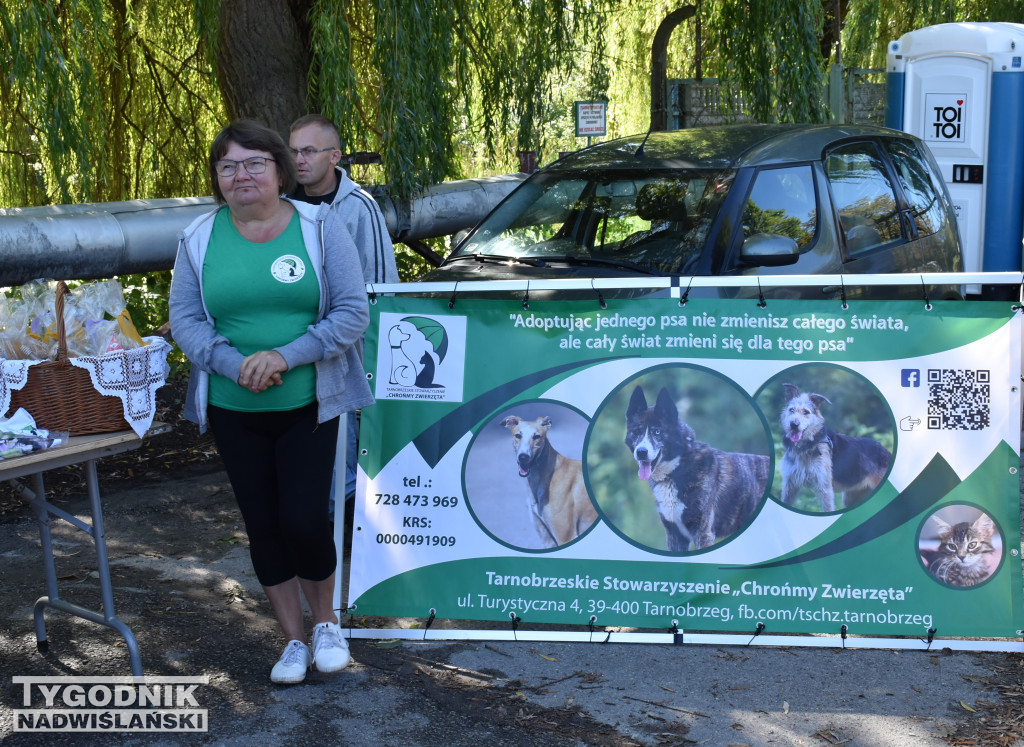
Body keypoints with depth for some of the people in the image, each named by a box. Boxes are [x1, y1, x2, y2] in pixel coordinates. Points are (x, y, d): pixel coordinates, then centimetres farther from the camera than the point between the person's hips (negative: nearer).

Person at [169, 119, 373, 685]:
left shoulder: (320, 228, -3)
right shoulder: (198, 240, 4)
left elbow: (352, 311, -8)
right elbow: (185, 319, -1)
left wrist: (285, 355, -20)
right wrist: (236, 364, -19)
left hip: (309, 405, -2)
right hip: (233, 410, 3)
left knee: (303, 520, -7)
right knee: (262, 525, 9)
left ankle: (326, 622, 22)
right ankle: (293, 640, 25)